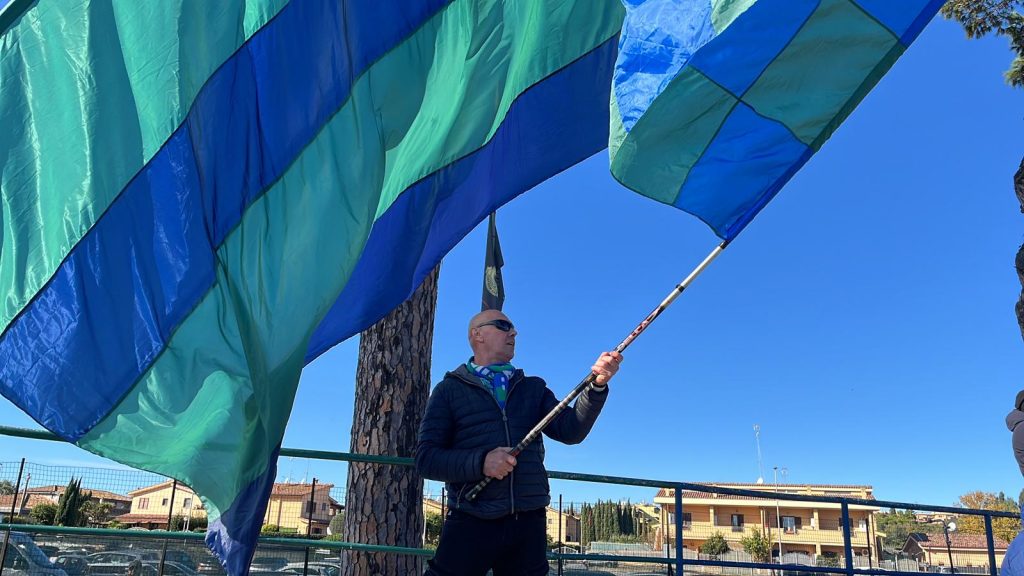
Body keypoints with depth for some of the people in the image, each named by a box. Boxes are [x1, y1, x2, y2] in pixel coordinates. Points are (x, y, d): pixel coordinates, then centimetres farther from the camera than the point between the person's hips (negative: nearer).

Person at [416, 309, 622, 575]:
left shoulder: (534, 388, 15)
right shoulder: (450, 390, 5)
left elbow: (571, 430, 1)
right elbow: (425, 458, -3)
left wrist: (597, 385, -14)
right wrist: (480, 462, -19)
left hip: (529, 524, 3)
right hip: (471, 523, -3)